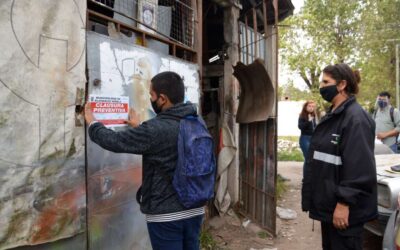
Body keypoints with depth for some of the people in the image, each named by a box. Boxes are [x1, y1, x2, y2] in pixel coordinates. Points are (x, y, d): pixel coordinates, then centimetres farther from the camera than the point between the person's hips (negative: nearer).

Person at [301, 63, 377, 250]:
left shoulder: (356, 117, -17)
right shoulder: (332, 115, 12)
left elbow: (359, 167, -23)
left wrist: (344, 203, -23)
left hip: (343, 207, -9)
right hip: (328, 202, 9)